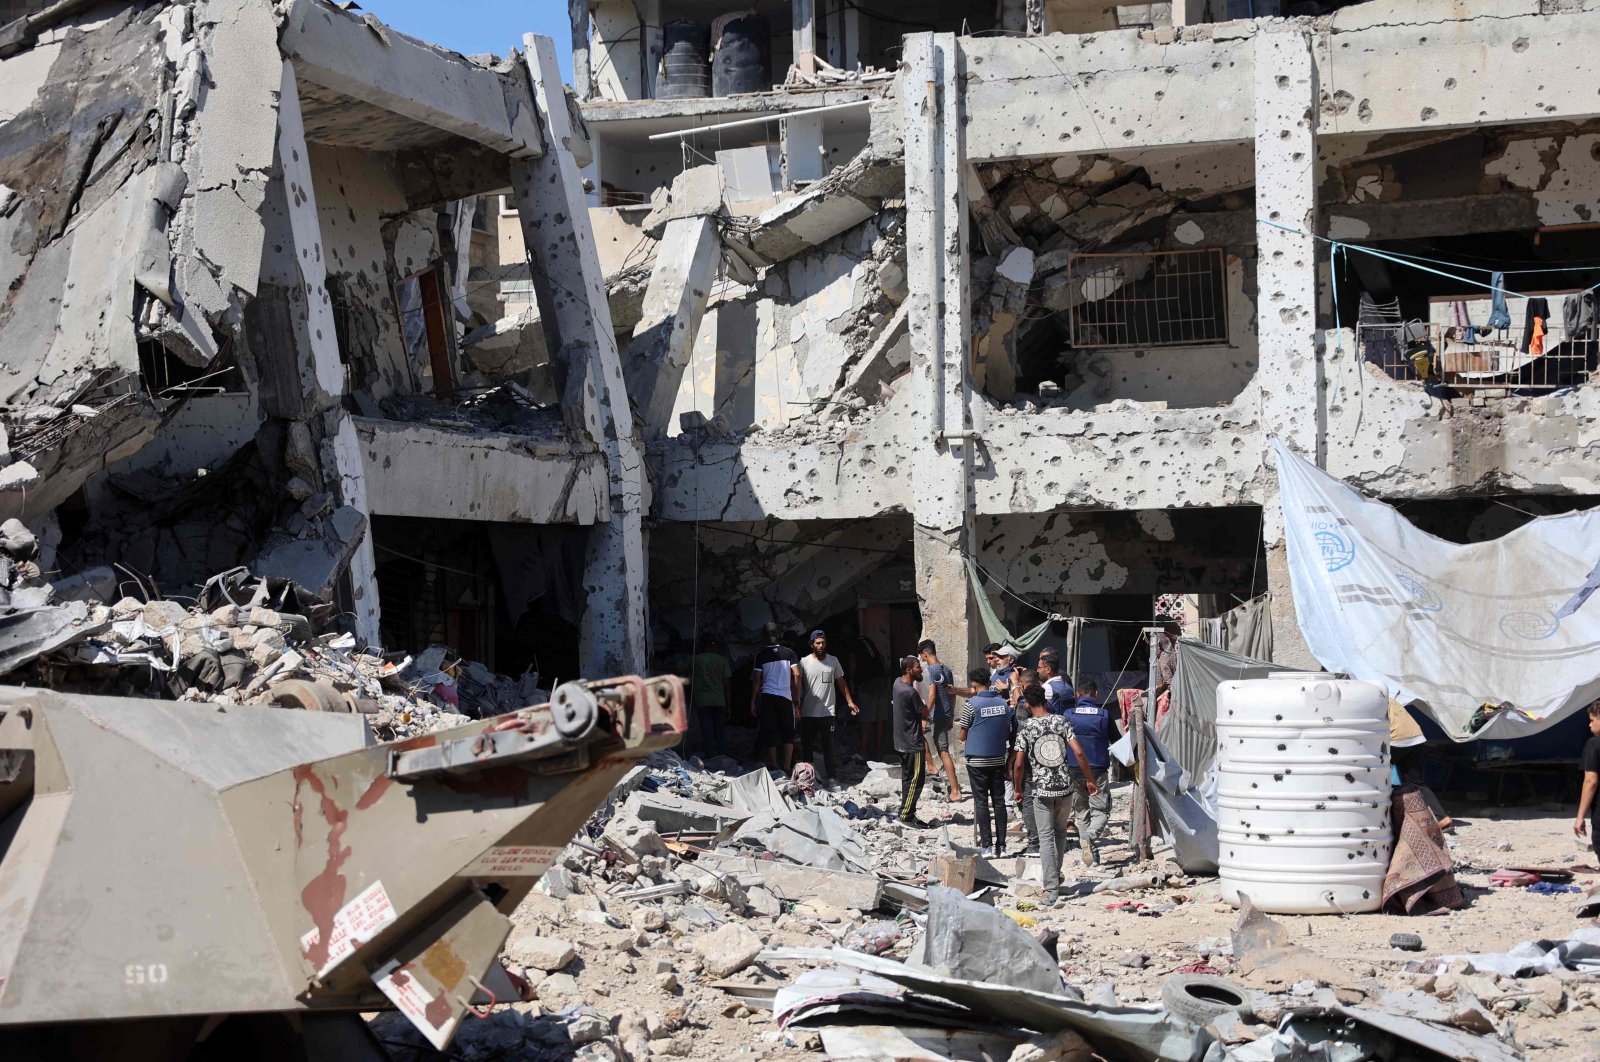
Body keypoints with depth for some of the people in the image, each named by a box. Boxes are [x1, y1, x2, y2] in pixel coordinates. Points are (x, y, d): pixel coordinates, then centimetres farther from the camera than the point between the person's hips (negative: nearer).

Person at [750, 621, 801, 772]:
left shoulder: (761, 655, 3)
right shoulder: (788, 652, 5)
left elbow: (756, 679, 0)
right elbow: (797, 675, 0)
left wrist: (753, 701, 5)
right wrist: (797, 697, 7)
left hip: (767, 697, 0)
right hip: (786, 696, 0)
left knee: (770, 733, 4)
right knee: (788, 733, 7)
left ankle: (775, 768, 0)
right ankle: (786, 767, -3)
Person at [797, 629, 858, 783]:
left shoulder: (833, 660, 5)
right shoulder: (804, 662, -2)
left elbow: (841, 682, 13)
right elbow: (798, 684, 1)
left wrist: (850, 702, 9)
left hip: (828, 712, 1)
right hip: (808, 713, -1)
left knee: (828, 746, 3)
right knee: (807, 746, 7)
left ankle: (831, 777, 6)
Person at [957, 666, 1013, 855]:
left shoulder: (972, 704, -12)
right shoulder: (1003, 703, 2)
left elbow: (963, 735, -7)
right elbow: (1009, 733, 8)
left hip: (977, 760, -4)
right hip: (998, 760, 4)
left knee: (982, 802, 1)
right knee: (999, 801, 8)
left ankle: (987, 845, -1)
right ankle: (1001, 845, 8)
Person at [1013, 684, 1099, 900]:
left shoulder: (1026, 729, -6)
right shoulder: (1061, 722, 0)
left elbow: (1018, 764, -8)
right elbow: (1079, 753, -6)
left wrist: (1018, 790, 7)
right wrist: (1090, 780, 4)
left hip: (1041, 789, -2)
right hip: (1065, 786, 2)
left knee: (1045, 837, 1)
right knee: (1060, 832, 22)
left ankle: (1051, 888, -7)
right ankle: (1056, 874, 36)